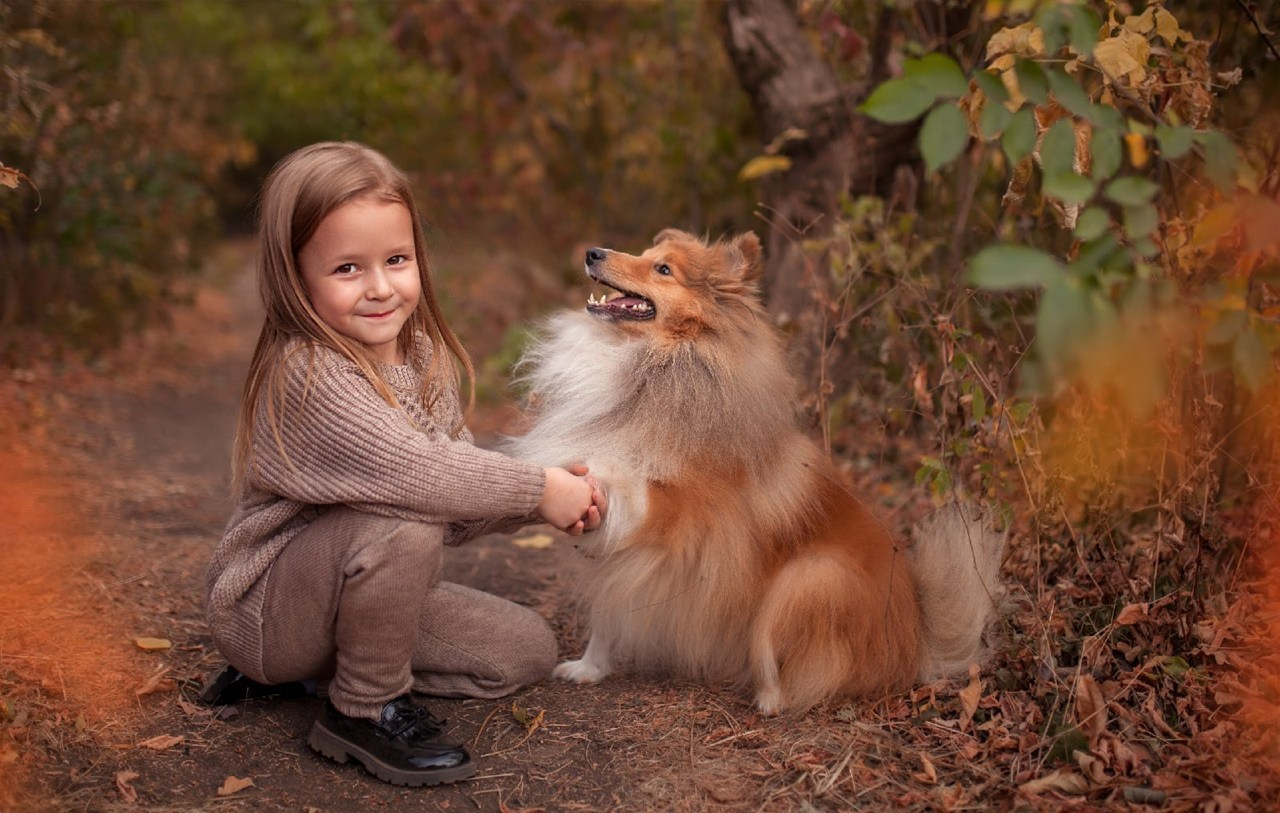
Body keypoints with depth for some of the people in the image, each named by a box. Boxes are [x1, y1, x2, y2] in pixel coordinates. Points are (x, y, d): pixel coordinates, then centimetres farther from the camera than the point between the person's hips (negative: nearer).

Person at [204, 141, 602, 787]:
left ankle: (307, 665, 11)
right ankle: (366, 707, -10)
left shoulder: (424, 359, 0)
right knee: (402, 524, -35)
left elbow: (459, 489, 4)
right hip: (266, 605, -8)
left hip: (357, 585, 9)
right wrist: (538, 490, -25)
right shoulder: (306, 372, -26)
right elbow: (409, 471, -36)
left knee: (527, 649, 7)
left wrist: (541, 502, -13)